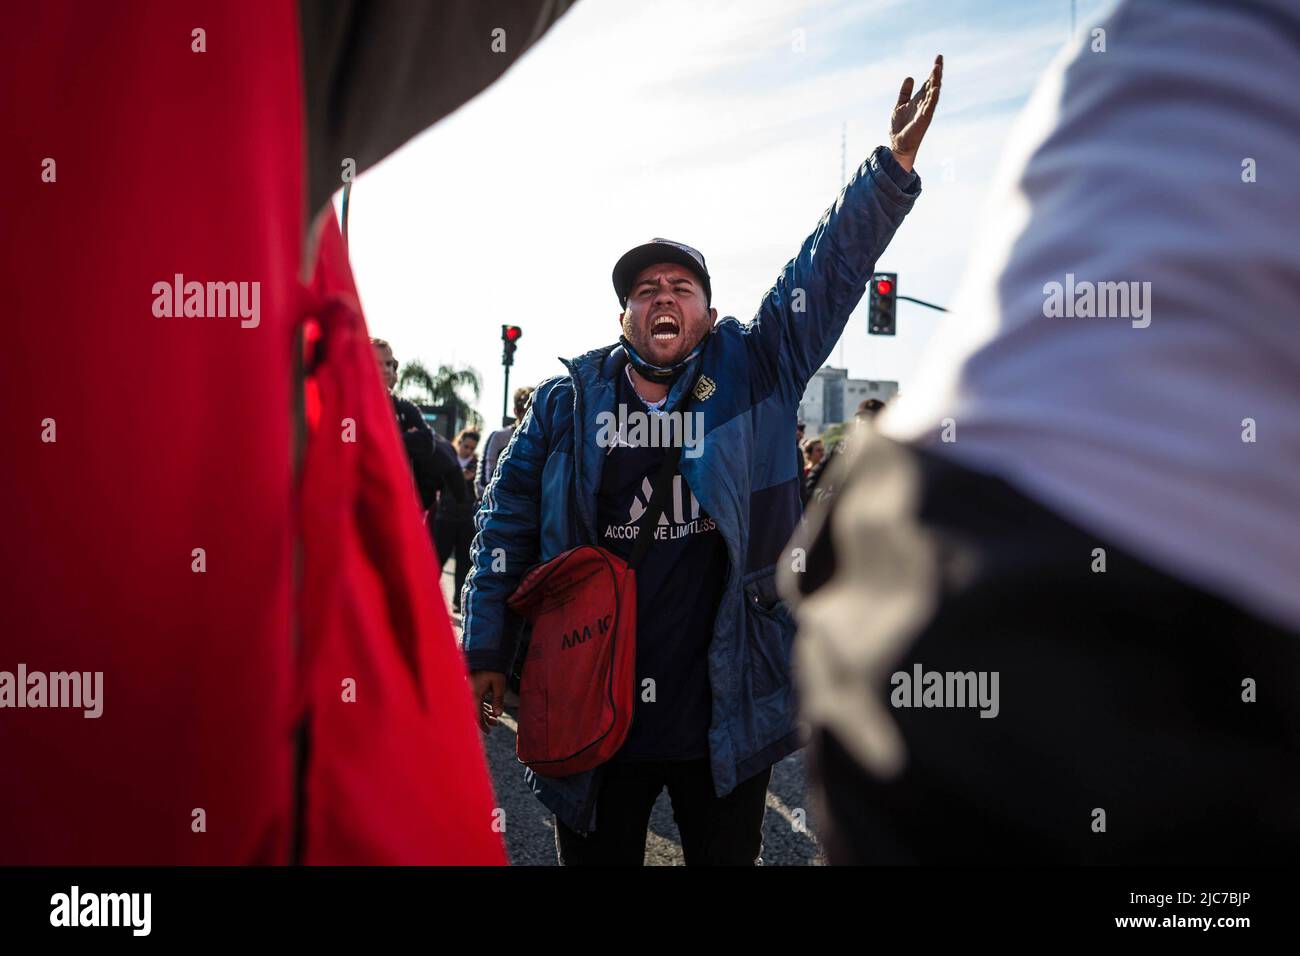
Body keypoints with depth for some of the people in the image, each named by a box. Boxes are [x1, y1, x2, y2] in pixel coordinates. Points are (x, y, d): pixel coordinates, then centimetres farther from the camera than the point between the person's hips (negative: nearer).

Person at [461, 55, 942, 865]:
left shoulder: (756, 371, 2)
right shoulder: (568, 399, 3)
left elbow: (832, 268, -4)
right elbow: (512, 523, 6)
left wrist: (894, 167, -14)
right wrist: (487, 653, 4)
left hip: (728, 708, 0)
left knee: (728, 855, 16)